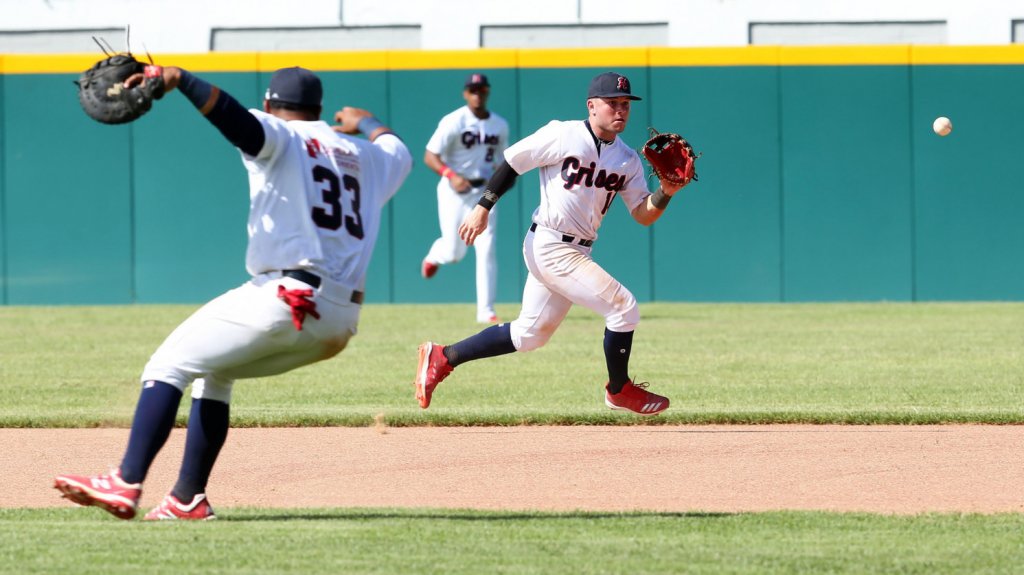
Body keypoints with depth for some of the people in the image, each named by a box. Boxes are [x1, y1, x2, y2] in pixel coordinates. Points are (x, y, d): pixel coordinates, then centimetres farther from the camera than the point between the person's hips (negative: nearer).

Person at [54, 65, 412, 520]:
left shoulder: (283, 138, 4)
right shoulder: (365, 154, 23)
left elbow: (239, 121, -19)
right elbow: (398, 153, 47)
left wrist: (178, 79, -28)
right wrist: (367, 122, 67)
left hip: (286, 297, -7)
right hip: (342, 319, 8)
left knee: (170, 364, -6)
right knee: (213, 372, 24)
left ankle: (125, 485, -22)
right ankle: (188, 499, 13)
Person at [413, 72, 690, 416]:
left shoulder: (628, 161, 10)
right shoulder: (563, 136, -8)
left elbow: (644, 216, 8)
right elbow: (512, 162, -2)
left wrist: (666, 193, -11)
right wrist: (482, 208, -6)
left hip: (577, 252, 8)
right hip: (550, 245, -8)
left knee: (530, 334, 13)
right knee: (623, 306, -12)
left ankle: (442, 358, 22)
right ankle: (619, 390, 7)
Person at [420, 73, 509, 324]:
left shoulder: (500, 125, 5)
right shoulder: (453, 122, -11)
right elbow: (430, 157, -12)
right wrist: (451, 175, -29)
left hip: (484, 192, 3)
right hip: (454, 191, -3)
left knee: (487, 249, -10)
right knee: (454, 252, 0)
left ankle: (485, 310, -7)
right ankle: (434, 255, 40)